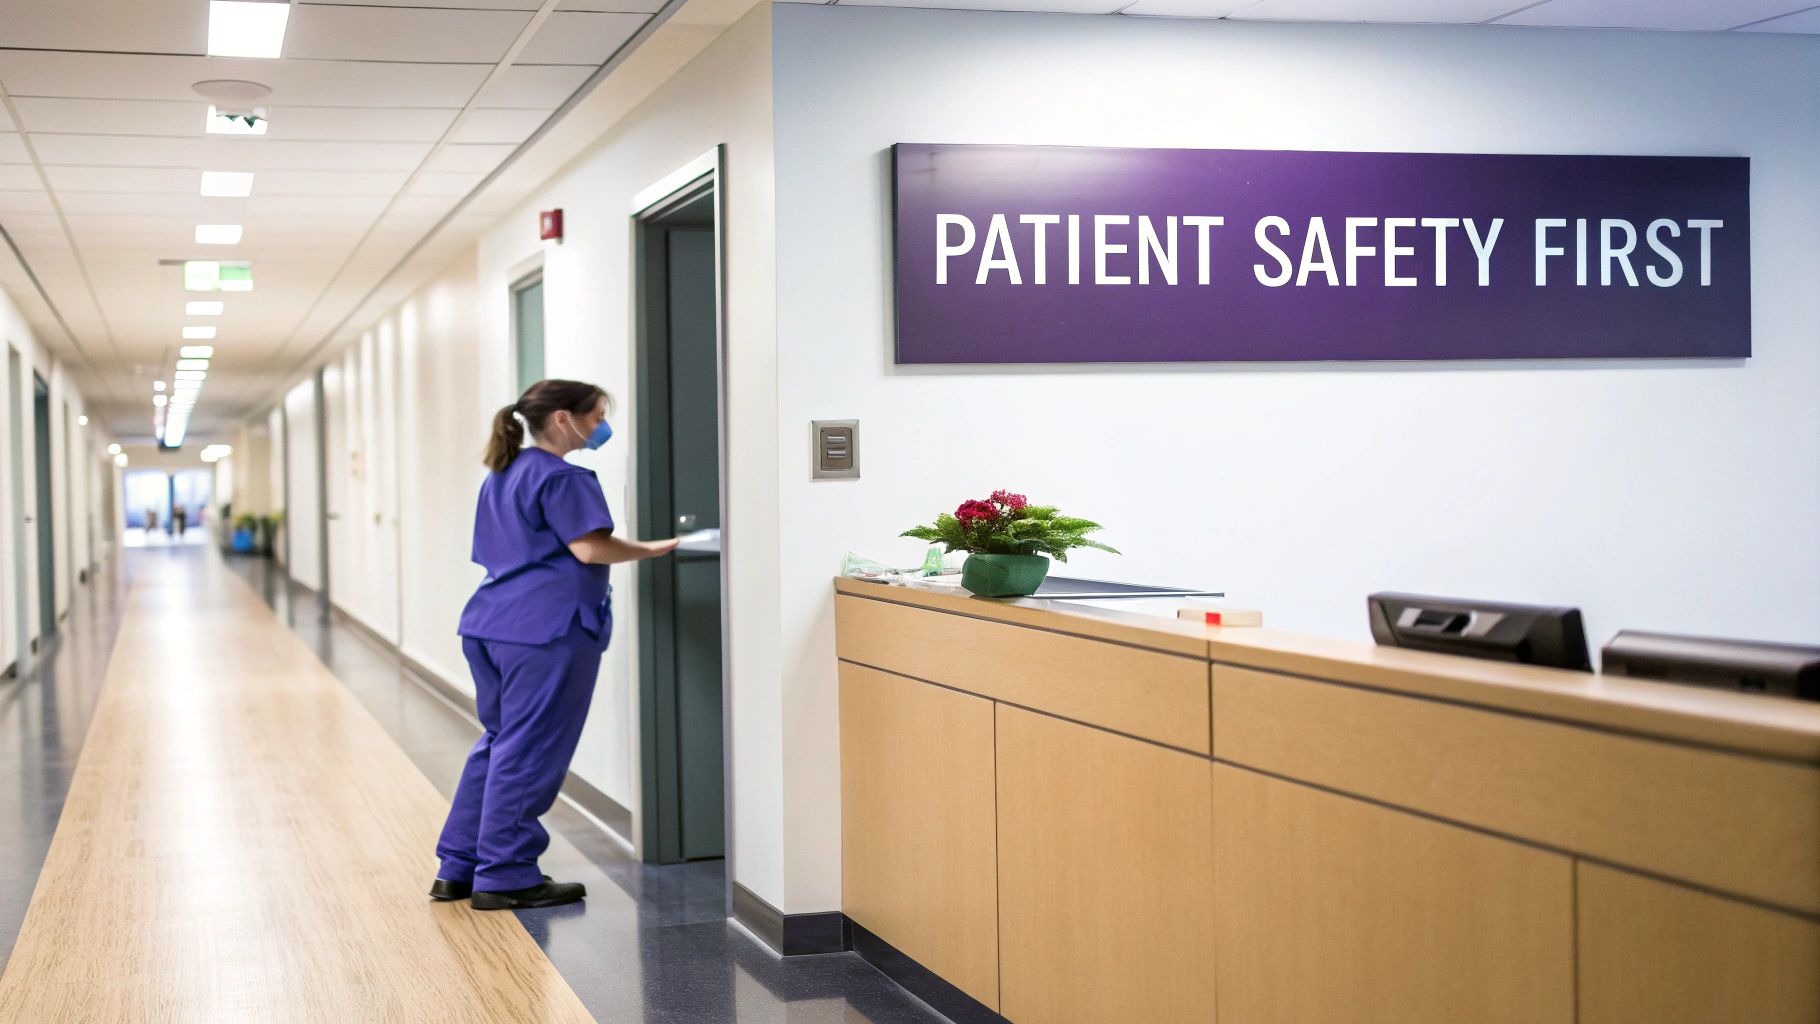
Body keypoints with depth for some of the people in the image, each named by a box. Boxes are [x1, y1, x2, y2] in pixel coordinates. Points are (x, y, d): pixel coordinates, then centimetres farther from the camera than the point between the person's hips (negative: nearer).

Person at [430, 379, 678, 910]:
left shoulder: (502, 476, 21)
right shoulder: (562, 477, -10)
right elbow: (590, 548, -18)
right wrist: (655, 549, -9)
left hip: (490, 625, 10)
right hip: (546, 628, -10)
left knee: (498, 743, 16)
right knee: (528, 754, -4)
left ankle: (457, 868, 19)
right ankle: (505, 877, 1)